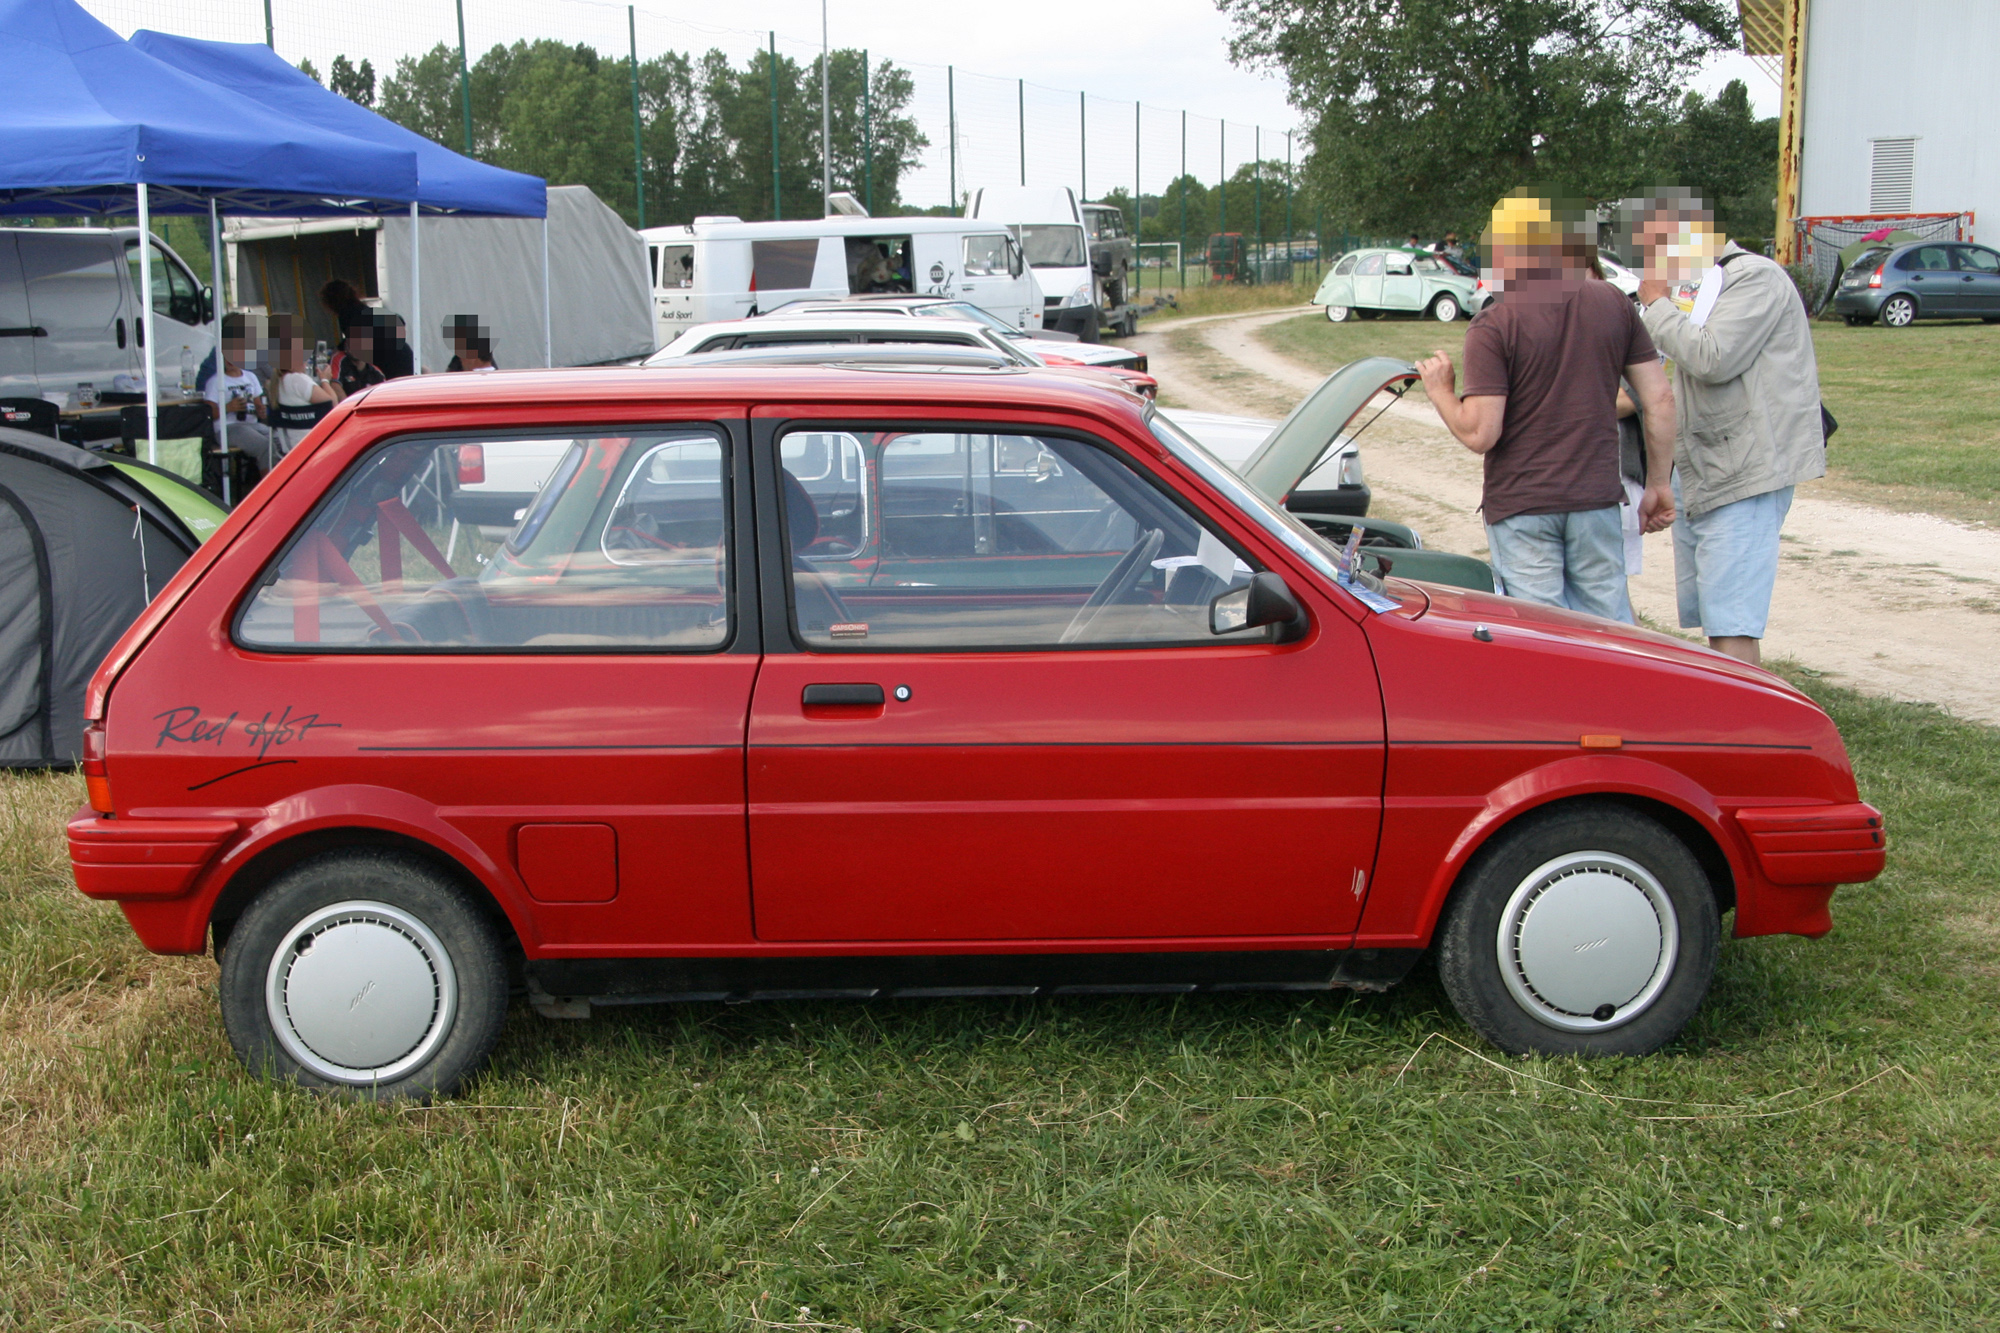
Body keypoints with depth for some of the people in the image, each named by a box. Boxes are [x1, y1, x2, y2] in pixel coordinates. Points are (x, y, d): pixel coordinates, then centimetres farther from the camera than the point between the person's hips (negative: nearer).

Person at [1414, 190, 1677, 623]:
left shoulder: (1493, 326, -12)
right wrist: (1657, 485, 13)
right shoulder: (1614, 304, 3)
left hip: (1520, 507, -4)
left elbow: (1480, 434, -17)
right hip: (1597, 498, 4)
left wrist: (1440, 391, 1)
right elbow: (1660, 400, 4)